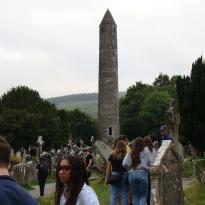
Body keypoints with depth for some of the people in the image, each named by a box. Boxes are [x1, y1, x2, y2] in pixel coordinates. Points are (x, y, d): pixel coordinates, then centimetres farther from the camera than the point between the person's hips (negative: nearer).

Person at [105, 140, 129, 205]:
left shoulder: (112, 156, 0)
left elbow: (108, 168, 3)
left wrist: (106, 178, 9)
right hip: (124, 175, -2)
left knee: (114, 195, 7)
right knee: (124, 195, 8)